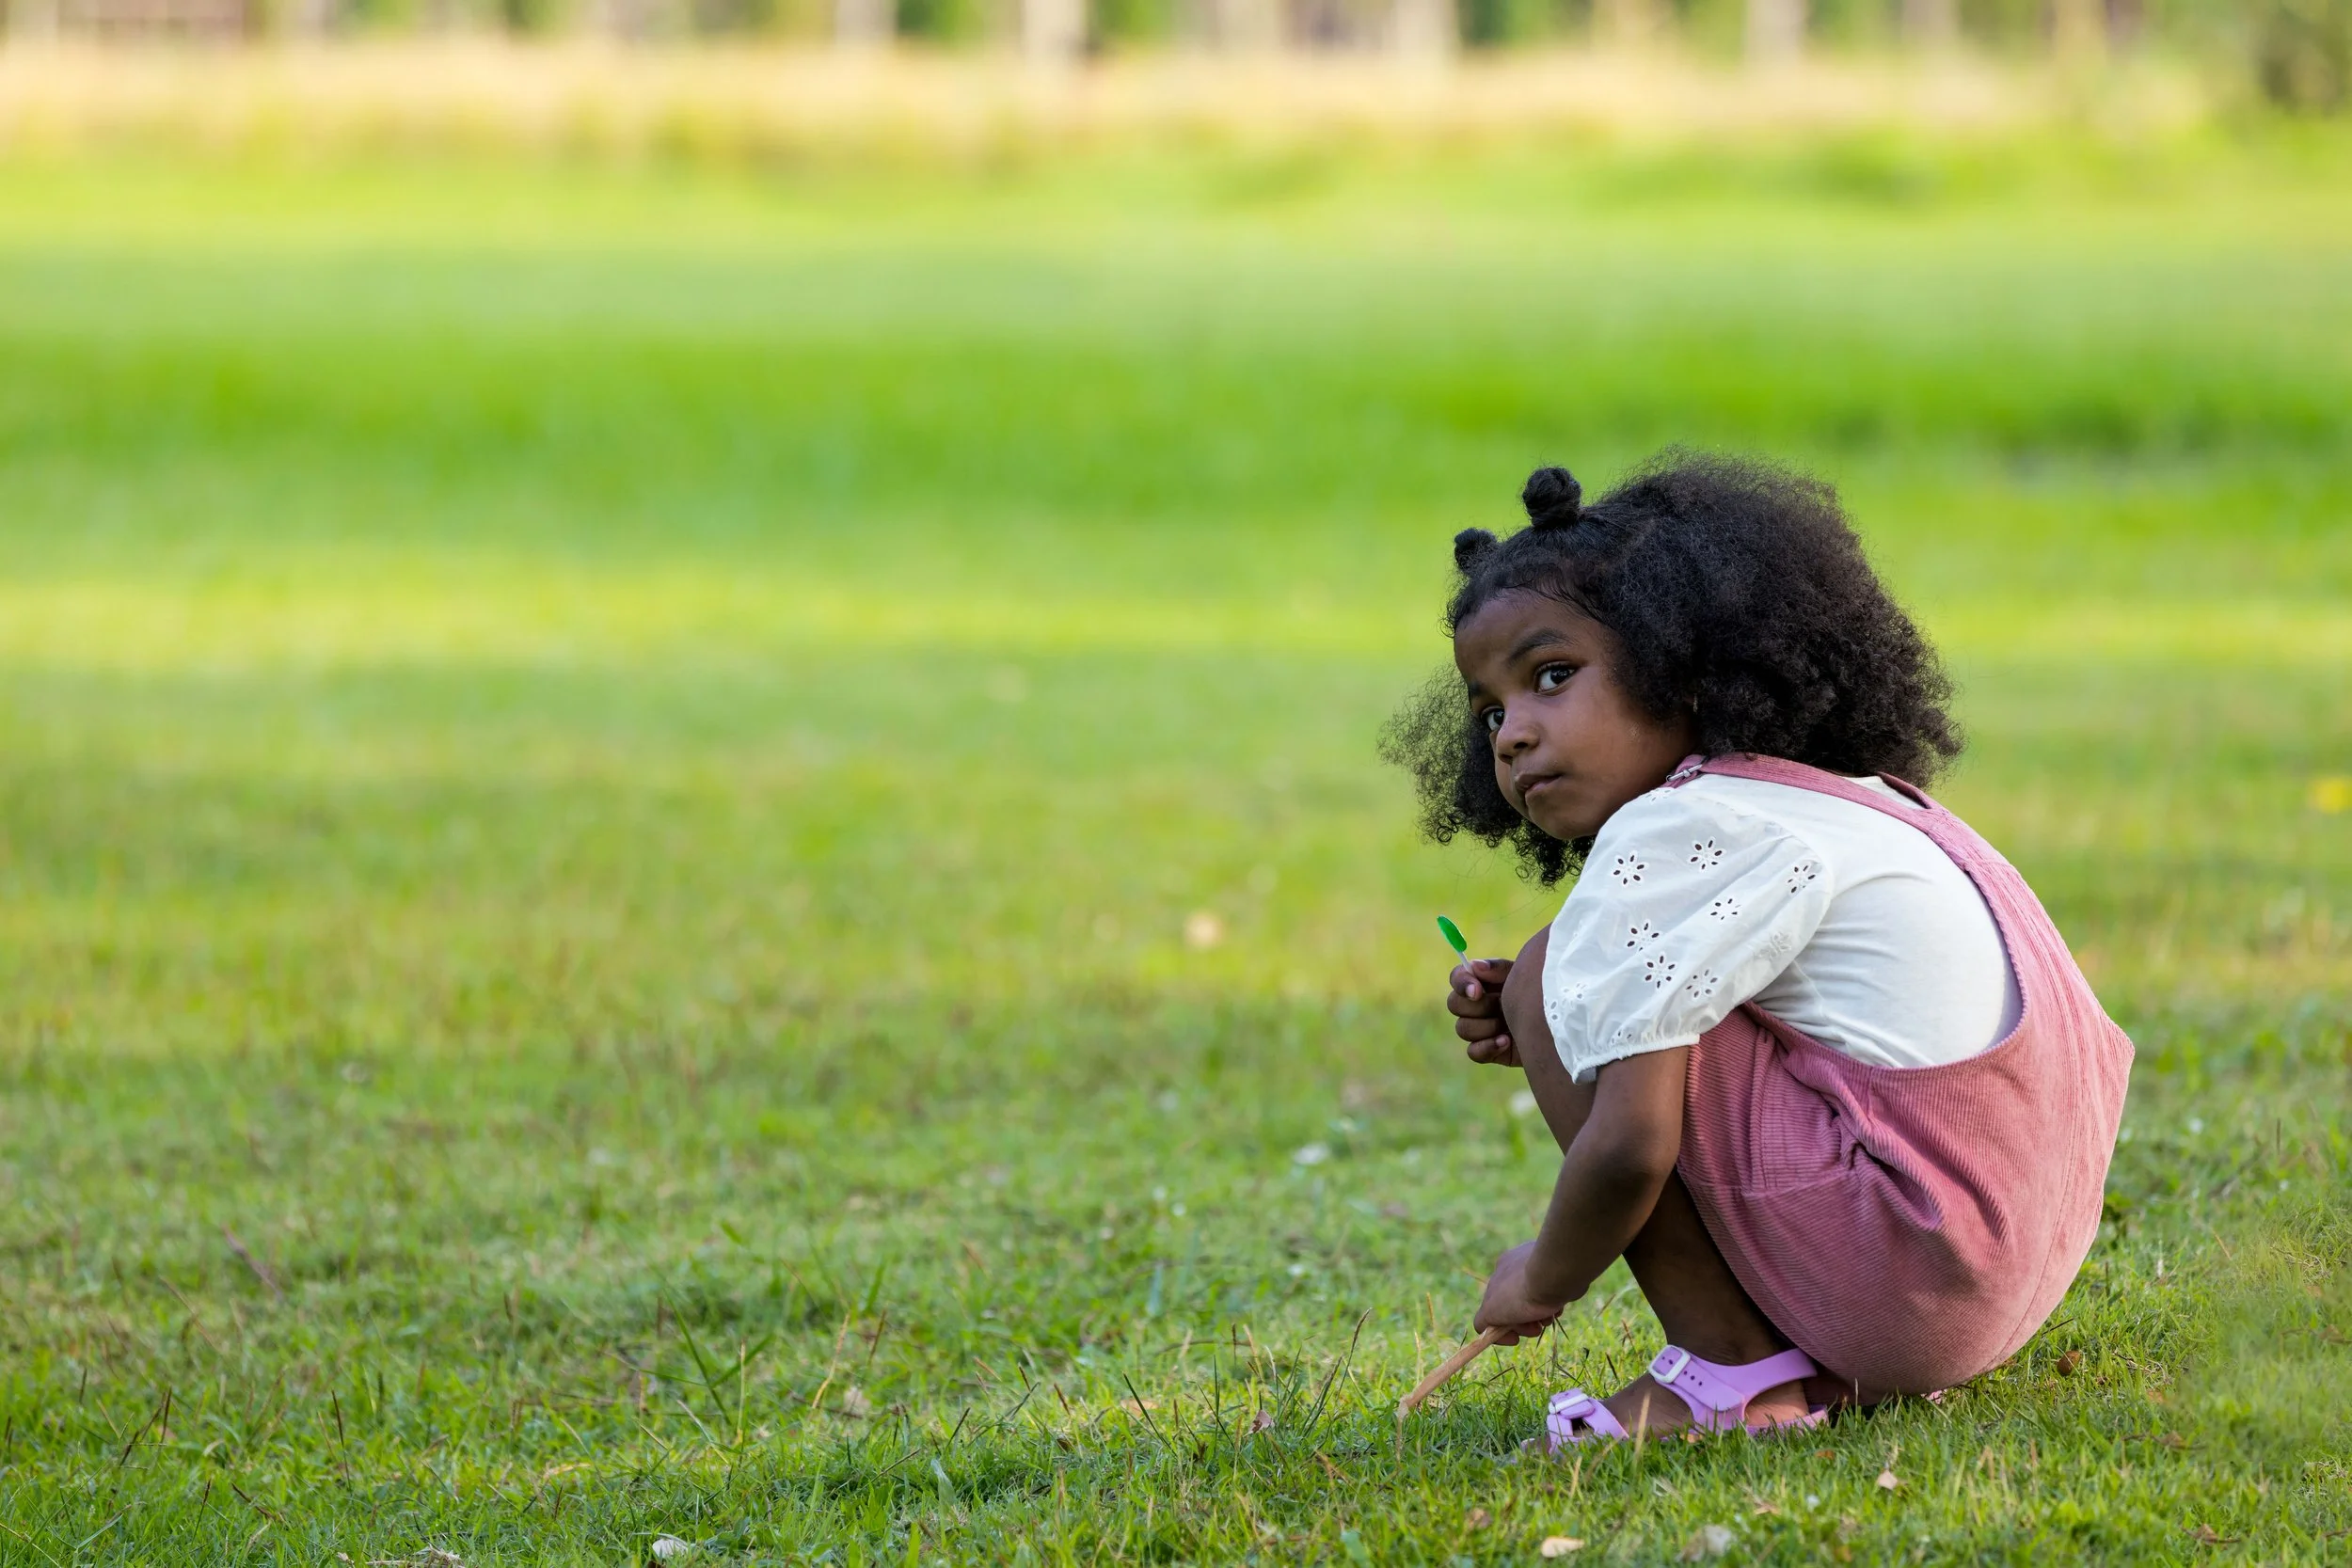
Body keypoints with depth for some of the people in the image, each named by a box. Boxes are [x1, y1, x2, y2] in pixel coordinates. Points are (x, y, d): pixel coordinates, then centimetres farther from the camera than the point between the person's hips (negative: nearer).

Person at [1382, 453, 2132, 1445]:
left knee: (1552, 971, -6)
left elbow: (1631, 1147, -19)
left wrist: (1543, 1279, 0)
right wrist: (1561, 1037, 14)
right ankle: (1821, 1360, 14)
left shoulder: (1665, 837, -11)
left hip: (1907, 1278, -10)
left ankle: (1728, 1365, -4)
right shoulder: (1848, 803, 18)